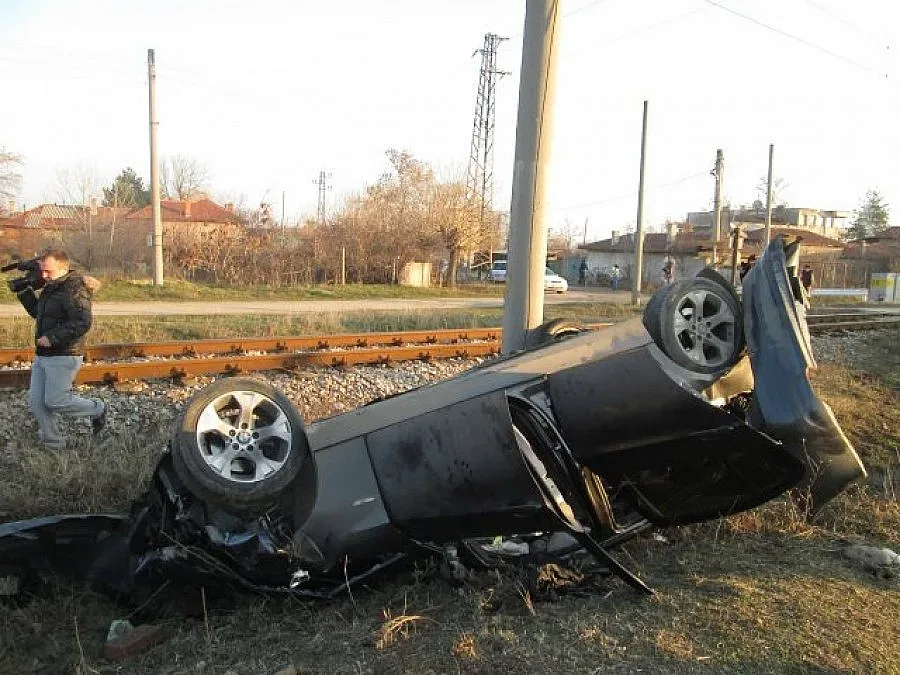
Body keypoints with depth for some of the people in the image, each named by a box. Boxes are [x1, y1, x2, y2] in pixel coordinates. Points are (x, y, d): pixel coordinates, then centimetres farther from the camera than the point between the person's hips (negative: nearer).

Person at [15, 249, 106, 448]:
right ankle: (52, 441, 18)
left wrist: (52, 338, -26)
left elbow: (83, 323, -26)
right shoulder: (50, 288, 13)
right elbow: (37, 312, 27)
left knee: (56, 401, -5)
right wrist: (25, 291, 13)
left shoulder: (75, 290, -17)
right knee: (36, 401, 8)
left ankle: (97, 409, 16)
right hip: (42, 355, 9)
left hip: (63, 357, -9)